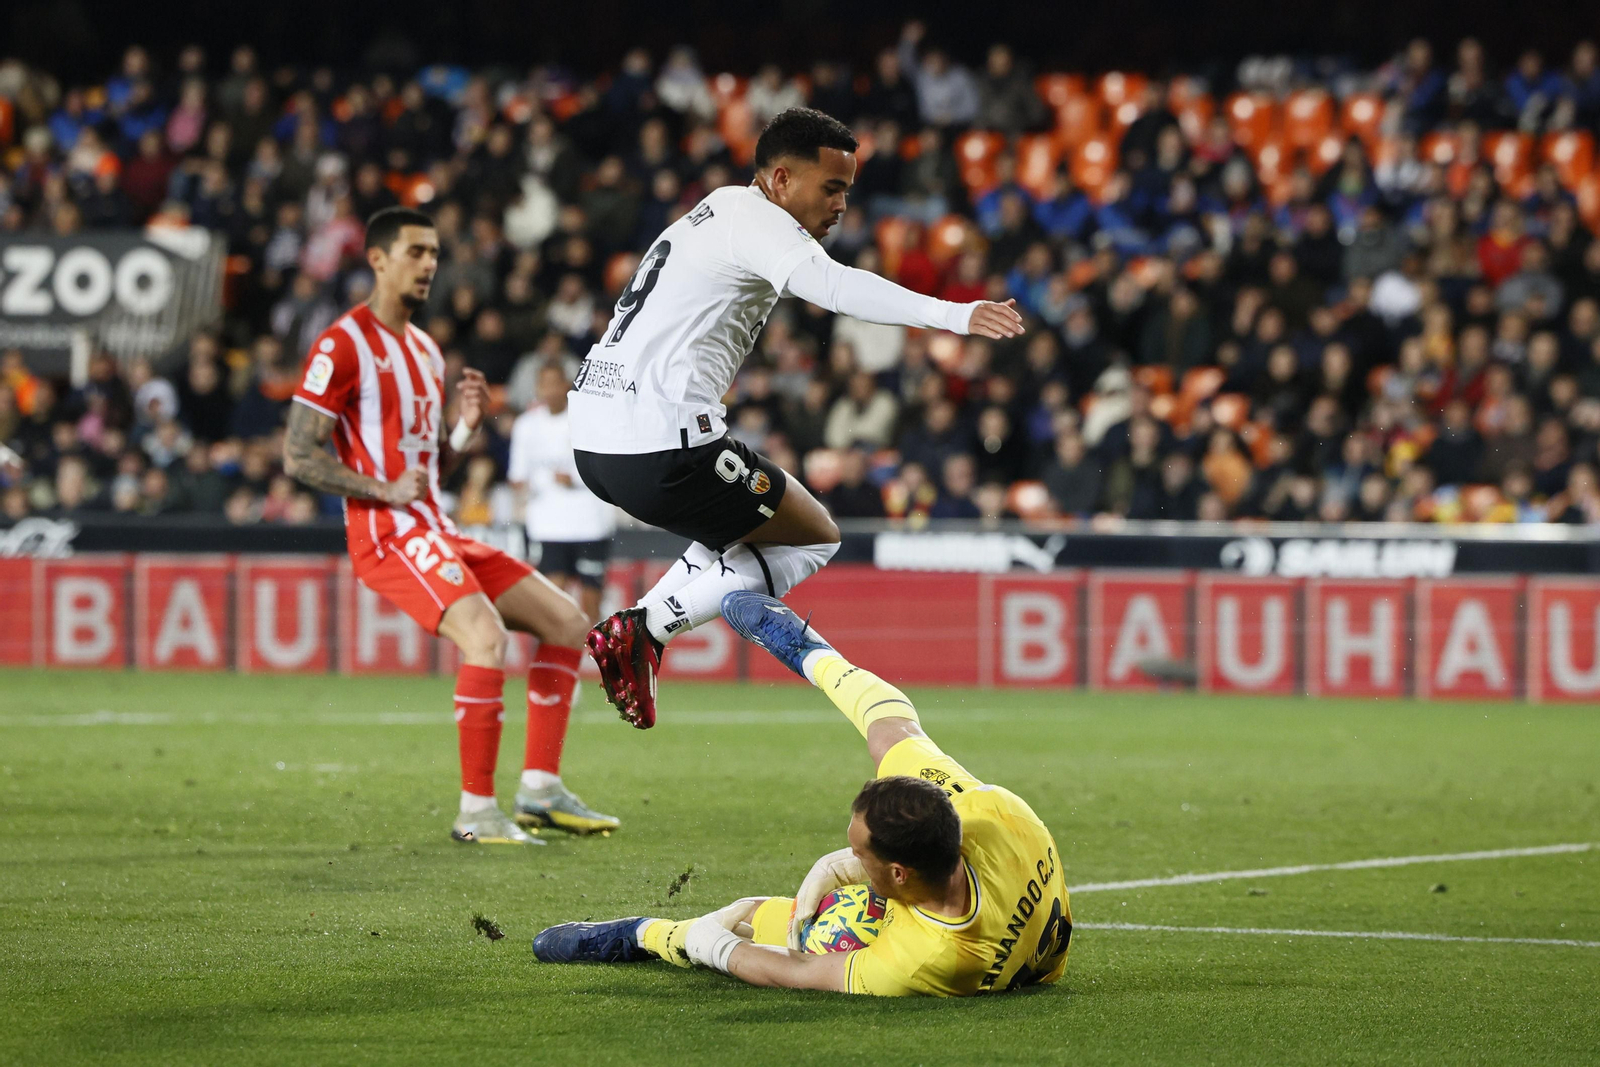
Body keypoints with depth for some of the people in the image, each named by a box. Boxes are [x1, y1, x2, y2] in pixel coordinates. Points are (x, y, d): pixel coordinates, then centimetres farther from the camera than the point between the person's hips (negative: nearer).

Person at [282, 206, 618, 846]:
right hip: (388, 535, -9)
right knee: (486, 636, -29)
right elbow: (297, 457, -12)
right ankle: (477, 813, -22)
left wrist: (465, 427, 6)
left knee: (566, 623, 6)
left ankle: (540, 791, 9)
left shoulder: (424, 351, 20)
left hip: (436, 531, 9)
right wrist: (384, 490, -19)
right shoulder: (343, 346, -8)